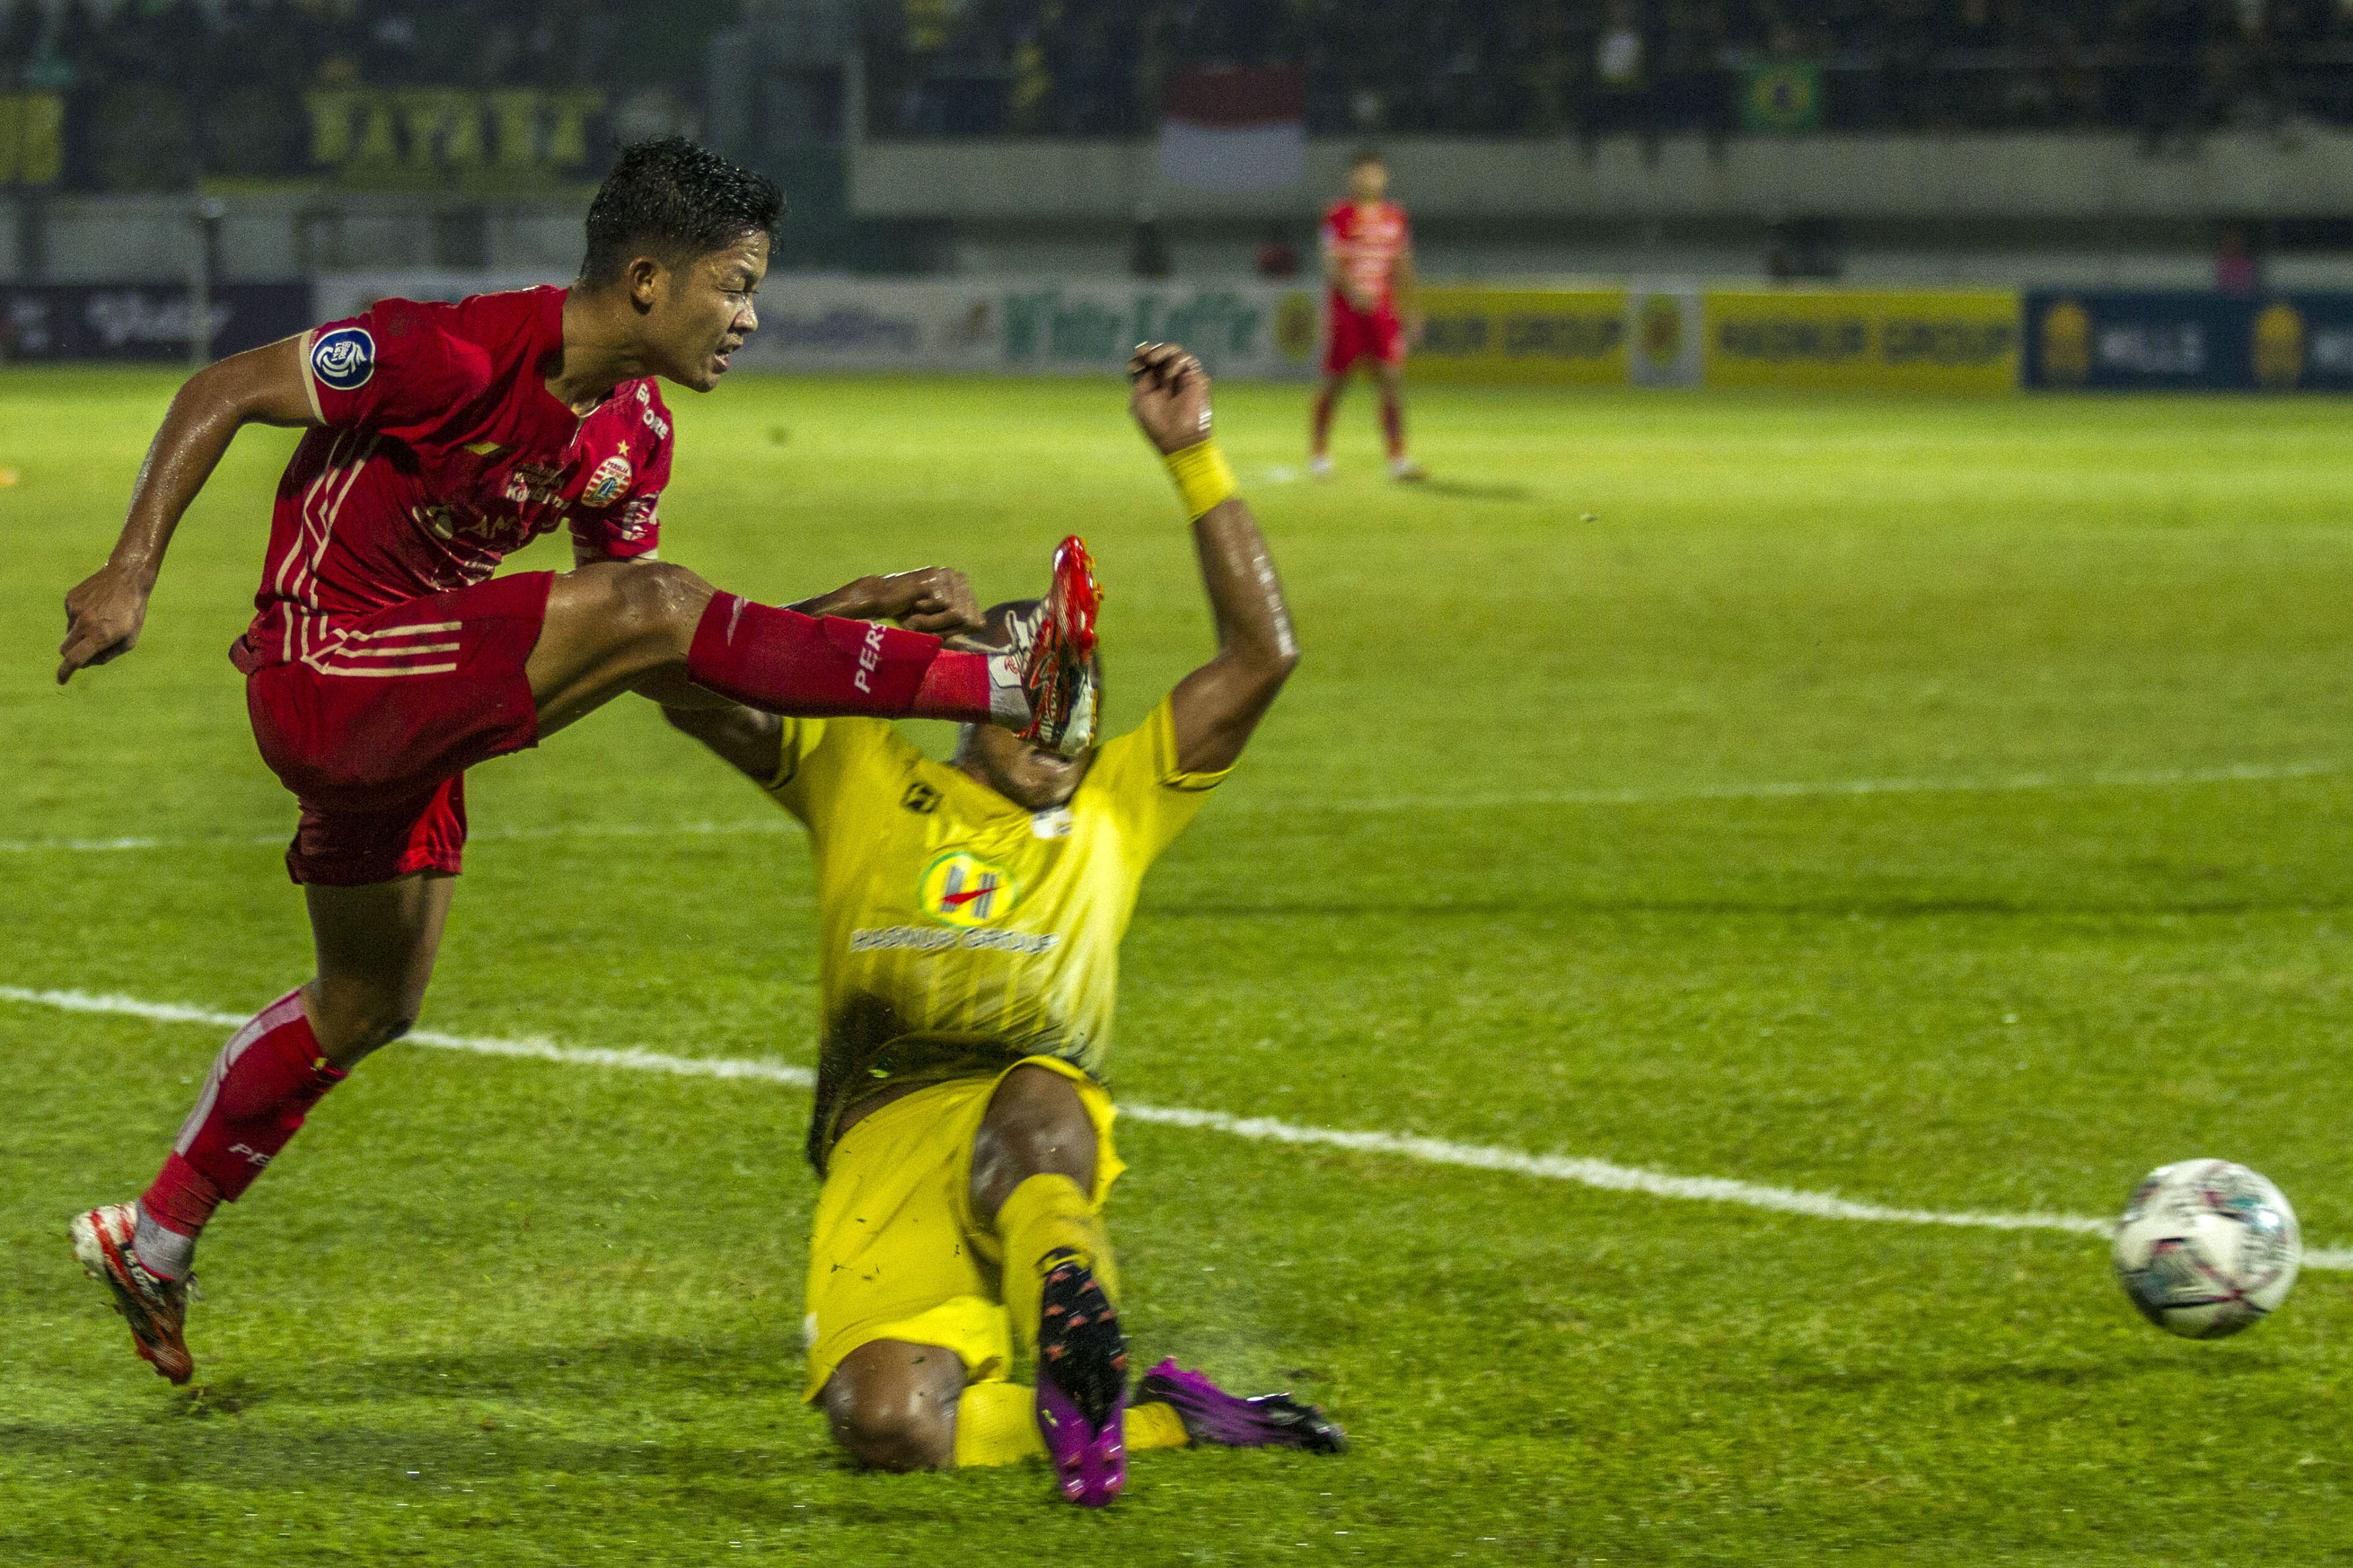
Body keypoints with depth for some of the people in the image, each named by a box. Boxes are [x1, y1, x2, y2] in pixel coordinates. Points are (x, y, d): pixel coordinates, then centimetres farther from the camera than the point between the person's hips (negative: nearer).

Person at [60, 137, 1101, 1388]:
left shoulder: (633, 435, 5)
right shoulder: (460, 356, -20)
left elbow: (651, 654, 11)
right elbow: (221, 394, -15)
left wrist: (852, 611, 1)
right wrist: (131, 572, -22)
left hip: (410, 714, 10)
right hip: (325, 673, -10)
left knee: (368, 1008, 21)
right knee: (648, 607, -24)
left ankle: (153, 1241, 36)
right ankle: (1013, 689, -31)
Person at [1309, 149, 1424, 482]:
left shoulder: (1395, 217, 10)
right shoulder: (1339, 215, -4)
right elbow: (1332, 264, -12)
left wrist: (1410, 311, 15)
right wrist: (1352, 291, -29)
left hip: (1383, 310, 3)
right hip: (1344, 308, -3)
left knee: (1392, 379, -7)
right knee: (1334, 381, 3)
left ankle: (1398, 458, -9)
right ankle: (1319, 452, 19)